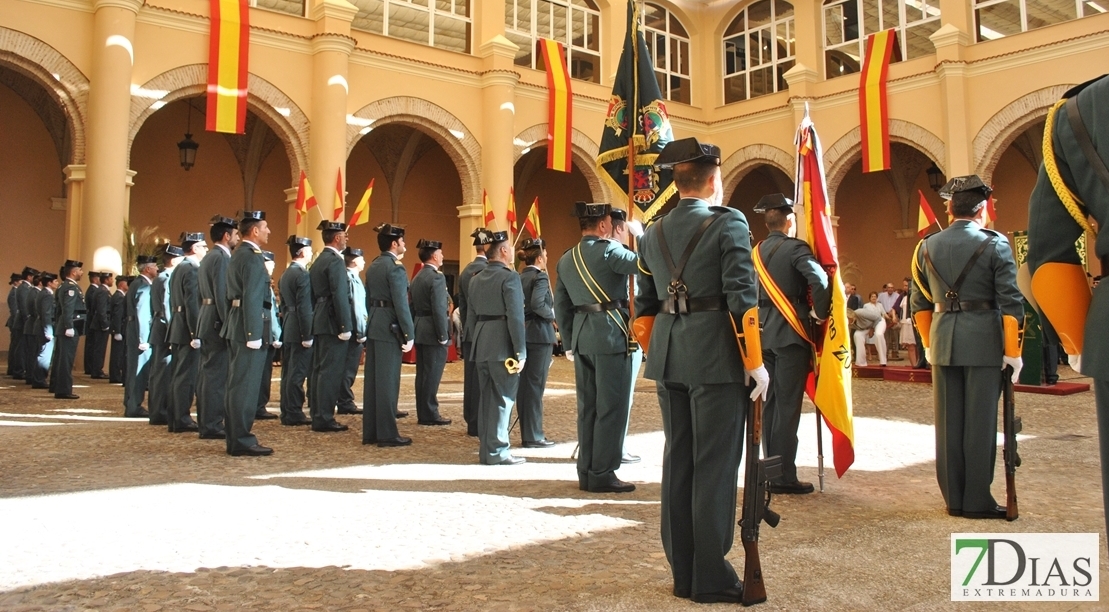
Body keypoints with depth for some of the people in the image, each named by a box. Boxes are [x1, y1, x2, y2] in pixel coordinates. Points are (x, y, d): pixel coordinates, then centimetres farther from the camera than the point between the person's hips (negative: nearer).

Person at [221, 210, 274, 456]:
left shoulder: (237, 256, 18)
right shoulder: (253, 257, -13)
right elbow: (252, 298, -20)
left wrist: (234, 328, 17)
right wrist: (254, 334, -22)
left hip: (236, 327, 10)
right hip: (250, 328, -10)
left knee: (237, 385, 13)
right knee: (245, 386, -6)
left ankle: (236, 438, 19)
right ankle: (241, 441, -2)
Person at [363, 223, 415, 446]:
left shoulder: (372, 266, 14)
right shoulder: (395, 267, -13)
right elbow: (401, 304, -18)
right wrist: (409, 335, -15)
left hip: (374, 326, 9)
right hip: (390, 328, -9)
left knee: (373, 379, 10)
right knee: (388, 380, -5)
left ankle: (370, 431, 15)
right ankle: (387, 434, -1)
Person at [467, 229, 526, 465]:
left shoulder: (476, 279, 12)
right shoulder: (509, 277, -11)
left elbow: (471, 317, 14)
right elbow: (516, 318, -16)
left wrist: (478, 343, 19)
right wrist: (521, 352, -13)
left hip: (481, 346, 7)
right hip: (502, 347, -7)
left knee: (486, 397, 13)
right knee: (502, 399, -1)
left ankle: (486, 450, 18)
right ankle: (497, 452, 2)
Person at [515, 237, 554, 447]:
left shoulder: (518, 277, 11)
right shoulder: (540, 277, -11)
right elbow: (537, 304, -24)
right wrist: (552, 316, -10)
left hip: (521, 333, 8)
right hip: (539, 334, -8)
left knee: (524, 385, 10)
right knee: (535, 385, -4)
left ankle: (526, 433, 17)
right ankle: (534, 436, 0)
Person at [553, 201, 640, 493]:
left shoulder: (566, 259, 12)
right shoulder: (609, 250, -12)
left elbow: (560, 306, 14)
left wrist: (569, 343, 19)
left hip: (582, 336, 8)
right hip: (610, 335, -7)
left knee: (587, 406, 12)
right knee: (611, 406, -1)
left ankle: (586, 472, 18)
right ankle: (602, 474, 3)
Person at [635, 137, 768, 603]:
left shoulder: (653, 234, 12)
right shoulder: (729, 222, -6)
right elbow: (742, 297, -14)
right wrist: (755, 362, -10)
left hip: (668, 358, 6)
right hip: (715, 358, -6)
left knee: (677, 461, 10)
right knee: (714, 465, -1)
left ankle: (683, 573, 18)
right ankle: (711, 578, 5)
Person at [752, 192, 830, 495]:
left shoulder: (756, 251, 11)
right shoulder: (795, 248, -10)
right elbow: (819, 280, -26)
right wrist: (820, 313, -13)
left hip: (764, 334, 7)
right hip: (790, 334, -7)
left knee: (770, 402, 13)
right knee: (788, 405, -4)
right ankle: (783, 477, -2)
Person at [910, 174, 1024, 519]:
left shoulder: (927, 247, 7)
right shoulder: (994, 244, -6)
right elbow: (1010, 303, -8)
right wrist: (1013, 351, -4)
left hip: (942, 342, 4)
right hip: (984, 342, -4)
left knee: (948, 422, 8)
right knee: (980, 422, 2)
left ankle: (953, 498, 16)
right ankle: (977, 501, 8)